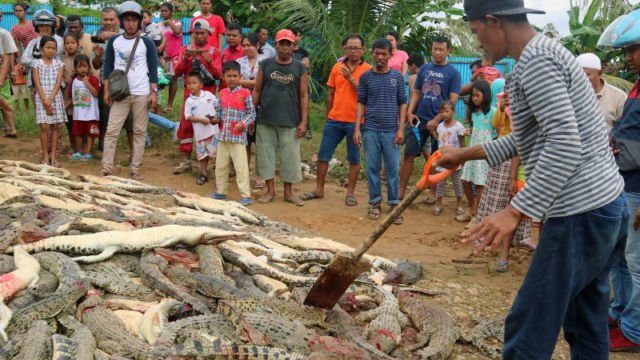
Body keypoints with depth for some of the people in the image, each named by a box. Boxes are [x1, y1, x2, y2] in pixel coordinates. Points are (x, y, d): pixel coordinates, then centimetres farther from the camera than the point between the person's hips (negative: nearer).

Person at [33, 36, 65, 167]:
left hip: (55, 98, 2)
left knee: (55, 126, 3)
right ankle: (45, 156, 1)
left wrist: (50, 100, -14)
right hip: (41, 98, -2)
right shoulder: (37, 63, 1)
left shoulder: (59, 63, 5)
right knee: (44, 126, -6)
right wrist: (44, 100, -14)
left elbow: (58, 83, -4)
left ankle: (53, 155, 9)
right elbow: (37, 84, -5)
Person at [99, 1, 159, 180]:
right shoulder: (114, 42, 5)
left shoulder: (147, 43, 1)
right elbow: (108, 67, 8)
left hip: (142, 94, -1)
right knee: (112, 130, -3)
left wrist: (153, 93, -6)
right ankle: (106, 166, 2)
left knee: (139, 131, 3)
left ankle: (135, 168, 9)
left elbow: (153, 69, 1)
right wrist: (106, 91, 2)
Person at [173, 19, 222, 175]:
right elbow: (177, 72, 1)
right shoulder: (186, 49, 9)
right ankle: (185, 161, 4)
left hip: (208, 93, -1)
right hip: (190, 92, 2)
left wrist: (209, 61, -21)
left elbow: (218, 75, -4)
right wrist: (185, 58, -16)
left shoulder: (214, 51, 4)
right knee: (185, 125, -2)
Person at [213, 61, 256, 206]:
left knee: (241, 166, -4)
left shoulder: (245, 93, -6)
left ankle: (245, 195, 2)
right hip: (223, 135, 6)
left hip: (238, 136, -6)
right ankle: (220, 191, 29)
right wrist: (216, 119, 0)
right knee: (220, 165, 14)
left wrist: (243, 124, -18)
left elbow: (252, 113, -5)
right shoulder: (222, 93, 9)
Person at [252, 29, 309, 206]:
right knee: (266, 154, 5)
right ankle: (270, 190, 17)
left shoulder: (300, 68, 2)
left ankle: (288, 191, 16)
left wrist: (304, 121, -5)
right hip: (265, 120, 1)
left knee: (290, 156, 3)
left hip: (290, 122, -1)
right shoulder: (265, 64, 4)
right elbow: (257, 90, 6)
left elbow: (304, 96, 1)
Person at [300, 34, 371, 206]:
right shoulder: (337, 68, 8)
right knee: (323, 155, 8)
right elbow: (331, 94, 14)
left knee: (354, 159, 6)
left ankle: (350, 193, 17)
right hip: (334, 120, 4)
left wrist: (350, 78, -19)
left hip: (355, 121, -4)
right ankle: (319, 189, 20)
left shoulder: (367, 70, -4)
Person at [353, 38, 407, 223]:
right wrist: (357, 128, 0)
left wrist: (401, 129, -3)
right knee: (372, 168, 6)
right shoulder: (366, 77, 5)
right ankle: (375, 203, 16)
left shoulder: (397, 76, 4)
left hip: (391, 131, -1)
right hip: (370, 130, 1)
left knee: (393, 169, 2)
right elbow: (361, 103, 7)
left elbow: (403, 104, 5)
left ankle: (394, 204, 10)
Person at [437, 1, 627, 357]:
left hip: (581, 214, -11)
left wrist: (514, 212, -27)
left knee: (527, 331, -4)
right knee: (587, 329, 17)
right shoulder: (546, 53, 18)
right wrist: (466, 154, 29)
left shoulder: (536, 61, -15)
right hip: (606, 205, 11)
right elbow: (527, 138, 27)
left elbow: (565, 147, -25)